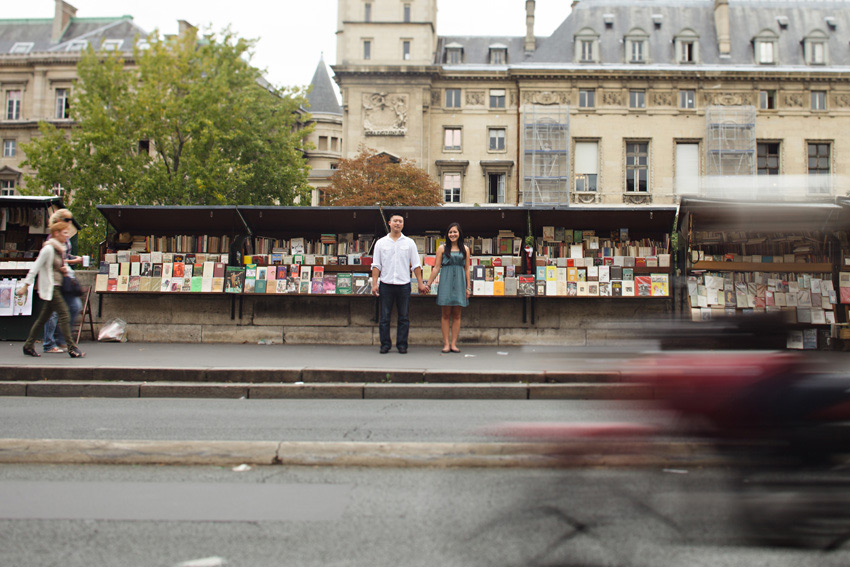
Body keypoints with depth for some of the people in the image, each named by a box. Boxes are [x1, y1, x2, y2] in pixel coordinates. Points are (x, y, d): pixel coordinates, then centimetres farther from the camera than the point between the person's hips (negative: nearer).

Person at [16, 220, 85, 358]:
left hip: (56, 287, 9)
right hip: (50, 288, -9)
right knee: (64, 314, -13)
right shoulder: (48, 249, -12)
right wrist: (25, 285, -11)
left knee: (43, 318, 12)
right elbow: (35, 267, -12)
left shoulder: (59, 249, 14)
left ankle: (28, 346, 20)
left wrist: (64, 269, 10)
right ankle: (72, 348, -12)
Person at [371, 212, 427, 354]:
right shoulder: (381, 243, 9)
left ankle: (402, 345, 9)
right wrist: (374, 283, -2)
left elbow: (416, 265, 10)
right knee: (384, 317, 1)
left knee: (404, 317, 1)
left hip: (404, 284, 0)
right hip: (386, 284, 0)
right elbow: (376, 265, 6)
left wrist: (421, 283, 4)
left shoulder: (409, 243, 10)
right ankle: (385, 345, 9)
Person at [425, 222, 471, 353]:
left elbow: (467, 269, 12)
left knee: (457, 314, 1)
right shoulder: (442, 248, 6)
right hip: (446, 282, -2)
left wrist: (468, 287, 7)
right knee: (446, 314, -2)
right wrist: (428, 284, 2)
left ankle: (453, 343, 5)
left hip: (460, 283, 2)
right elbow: (436, 267, 6)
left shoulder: (465, 249, 11)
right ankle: (446, 343, 1)